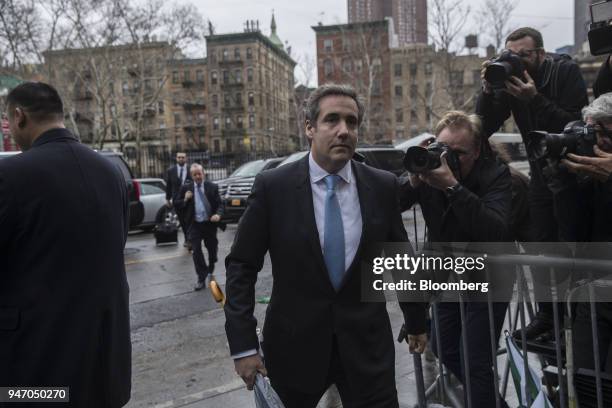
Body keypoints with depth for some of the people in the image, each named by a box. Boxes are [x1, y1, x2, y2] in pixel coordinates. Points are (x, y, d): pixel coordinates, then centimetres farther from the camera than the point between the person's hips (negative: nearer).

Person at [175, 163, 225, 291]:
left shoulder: (212, 187, 0)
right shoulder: (185, 188, 2)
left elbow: (220, 204, -2)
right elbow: (176, 204, 6)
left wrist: (218, 214, -21)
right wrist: (185, 200, -13)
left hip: (210, 224, 0)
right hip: (194, 225, 0)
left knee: (212, 250, 13)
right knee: (196, 252, -3)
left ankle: (210, 272, 38)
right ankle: (202, 278, 8)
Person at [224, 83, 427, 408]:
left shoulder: (383, 186, -2)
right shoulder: (273, 186, -9)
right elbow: (241, 266, -6)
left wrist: (416, 321, 17)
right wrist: (243, 345, -9)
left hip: (367, 343, 2)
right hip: (295, 343, -1)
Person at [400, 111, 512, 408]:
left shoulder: (495, 174, -19)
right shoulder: (429, 167, -9)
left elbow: (496, 232, -35)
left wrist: (453, 186, -40)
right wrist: (413, 182, -34)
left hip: (486, 280, -5)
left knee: (476, 362, -6)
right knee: (444, 349, 19)